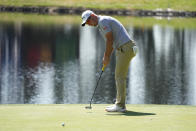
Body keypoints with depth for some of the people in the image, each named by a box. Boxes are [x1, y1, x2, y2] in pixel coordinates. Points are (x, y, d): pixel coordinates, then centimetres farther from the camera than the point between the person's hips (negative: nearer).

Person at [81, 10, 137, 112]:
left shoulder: (103, 21, -11)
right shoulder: (101, 24, 20)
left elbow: (110, 40, -14)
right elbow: (111, 42, 21)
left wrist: (106, 57, -7)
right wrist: (106, 58, 12)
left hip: (125, 48, -10)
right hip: (123, 49, 10)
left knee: (120, 77, -7)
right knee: (120, 77, 13)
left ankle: (120, 106, -6)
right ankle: (120, 104, 17)